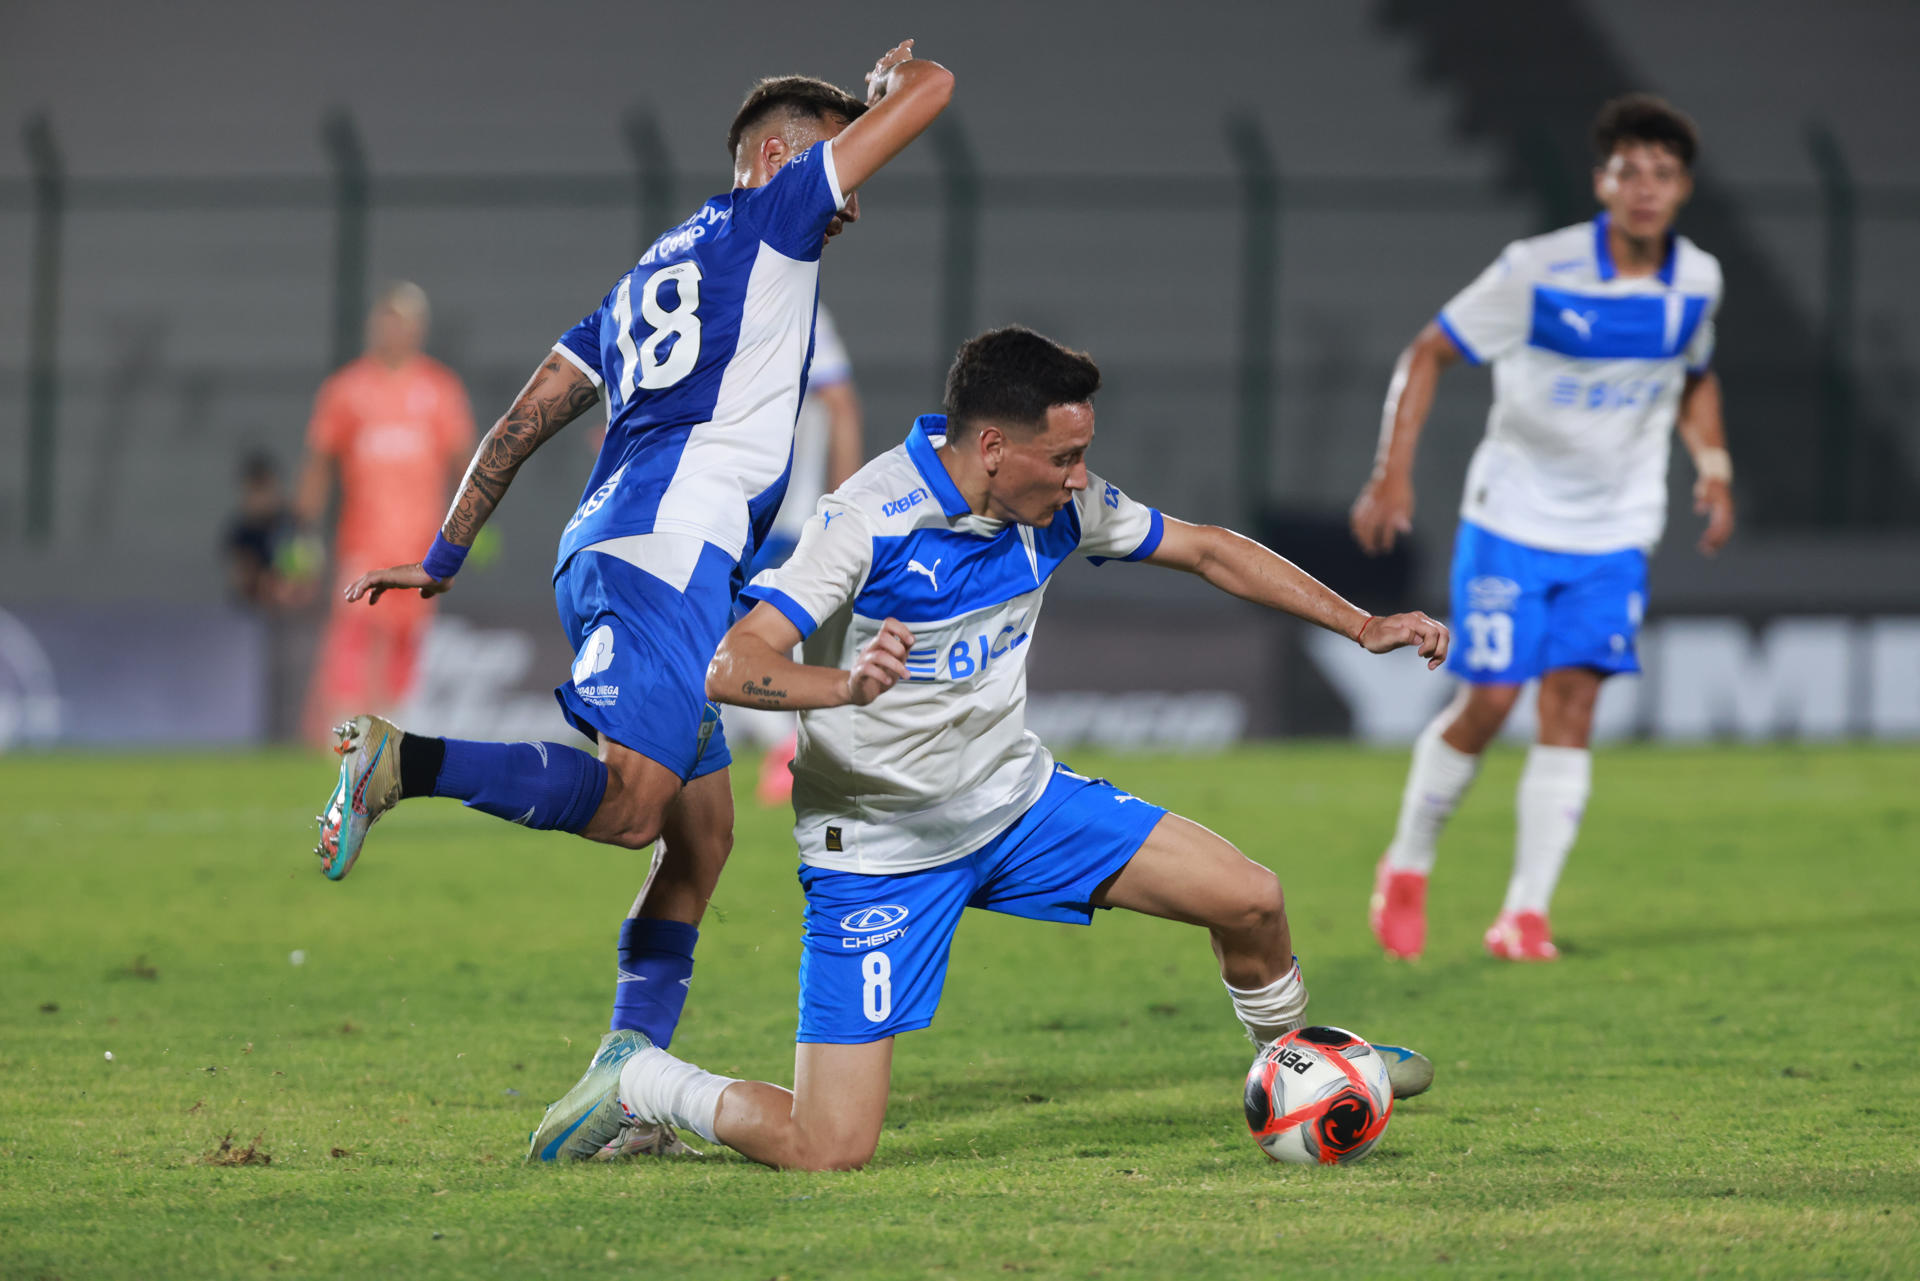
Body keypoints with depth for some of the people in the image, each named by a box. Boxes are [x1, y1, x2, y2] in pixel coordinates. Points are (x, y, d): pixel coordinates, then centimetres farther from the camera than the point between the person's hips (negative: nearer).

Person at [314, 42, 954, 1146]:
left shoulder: (645, 281, 30)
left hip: (604, 551, 9)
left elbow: (523, 424, 28)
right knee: (631, 804, -24)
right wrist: (895, 84, 32)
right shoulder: (773, 216, 9)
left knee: (702, 835, 10)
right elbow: (931, 88, 10)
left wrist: (442, 558, 30)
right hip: (670, 546, -9)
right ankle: (402, 758, -29)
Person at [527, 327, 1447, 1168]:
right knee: (827, 1153, -13)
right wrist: (846, 685, -52)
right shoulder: (869, 521, -26)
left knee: (1250, 899, -3)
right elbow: (732, 667, -32)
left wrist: (1362, 626, 6)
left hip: (1016, 802, 6)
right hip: (879, 847, -6)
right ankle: (638, 1085, 14)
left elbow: (1206, 551, 9)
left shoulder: (1057, 506, -6)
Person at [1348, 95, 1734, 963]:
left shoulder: (1696, 282, -2)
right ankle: (1407, 868, 18)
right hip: (1512, 521, -3)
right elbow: (1428, 354, -9)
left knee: (1571, 704, -6)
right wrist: (1392, 472, -17)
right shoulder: (1539, 272, -16)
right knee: (1487, 702, -6)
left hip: (1614, 534, 3)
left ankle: (1526, 914, -3)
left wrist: (1713, 464, 4)